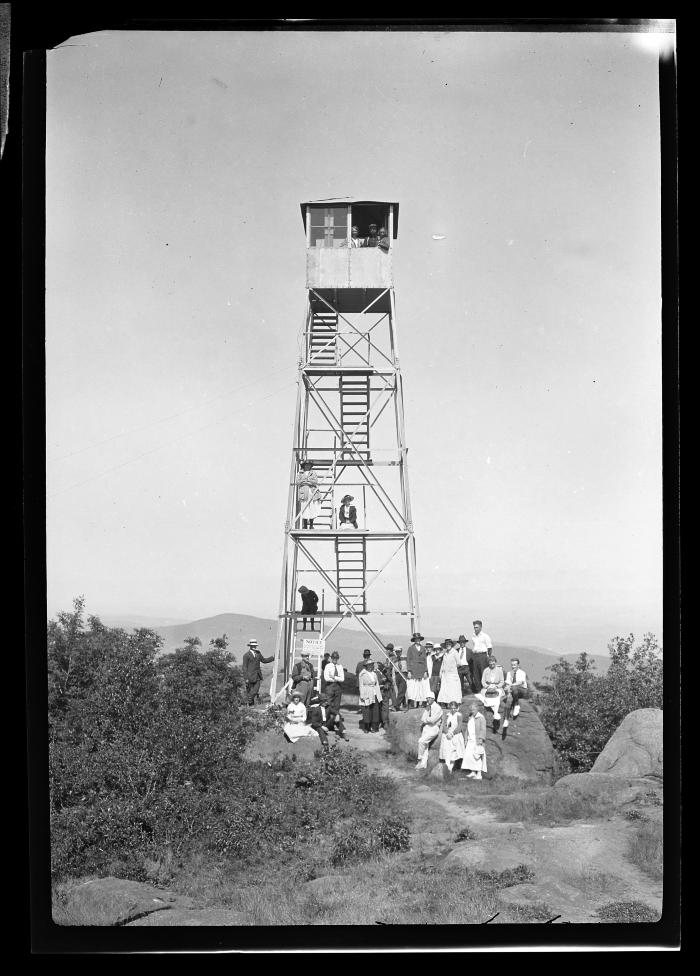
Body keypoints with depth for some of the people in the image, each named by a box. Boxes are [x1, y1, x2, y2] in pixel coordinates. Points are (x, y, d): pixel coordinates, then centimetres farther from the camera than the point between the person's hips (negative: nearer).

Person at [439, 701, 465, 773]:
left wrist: (452, 734, -13)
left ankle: (451, 768, 2)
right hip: (447, 735, 3)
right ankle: (447, 766, -11)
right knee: (447, 752, -6)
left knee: (453, 753, -2)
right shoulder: (448, 715, 8)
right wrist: (447, 733, -12)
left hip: (456, 735, -3)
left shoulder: (458, 715, -6)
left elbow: (459, 727, -11)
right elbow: (445, 725, 4)